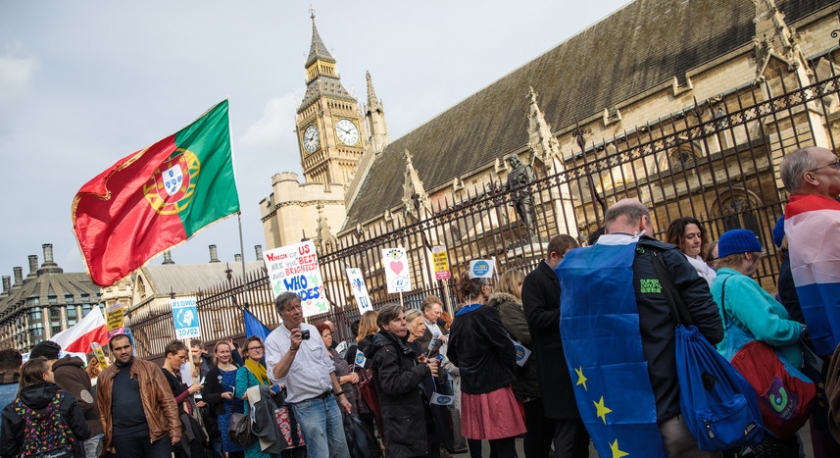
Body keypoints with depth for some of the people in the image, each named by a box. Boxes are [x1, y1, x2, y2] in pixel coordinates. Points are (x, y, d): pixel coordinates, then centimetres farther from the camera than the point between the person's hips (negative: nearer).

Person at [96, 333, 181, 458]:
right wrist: (107, 439, 8)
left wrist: (174, 429, -7)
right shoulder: (104, 377, 9)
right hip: (123, 436, 2)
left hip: (154, 430, -2)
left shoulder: (150, 368, 3)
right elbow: (102, 409, 11)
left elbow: (167, 400, -1)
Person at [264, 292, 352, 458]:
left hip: (329, 400, 5)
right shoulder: (274, 340, -10)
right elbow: (276, 376, -23)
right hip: (306, 406, -5)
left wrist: (340, 395, 13)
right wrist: (293, 348, -30)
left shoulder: (312, 330, 6)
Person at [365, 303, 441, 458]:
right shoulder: (386, 350, -16)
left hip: (410, 413, 10)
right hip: (399, 418, -10)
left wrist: (419, 365, 7)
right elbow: (392, 385, -26)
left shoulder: (398, 344, 14)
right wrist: (423, 370, -23)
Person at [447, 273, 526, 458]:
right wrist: (510, 370, 3)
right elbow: (506, 347, -16)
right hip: (494, 387, -7)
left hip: (470, 389, 7)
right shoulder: (486, 313, -13)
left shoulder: (458, 319, 7)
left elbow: (452, 354, 17)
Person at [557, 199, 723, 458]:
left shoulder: (573, 266, 3)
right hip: (671, 403, -4)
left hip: (606, 413, 5)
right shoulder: (662, 258, -8)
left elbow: (573, 340, 8)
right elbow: (710, 326, -9)